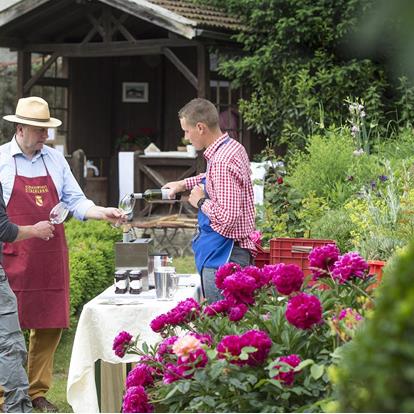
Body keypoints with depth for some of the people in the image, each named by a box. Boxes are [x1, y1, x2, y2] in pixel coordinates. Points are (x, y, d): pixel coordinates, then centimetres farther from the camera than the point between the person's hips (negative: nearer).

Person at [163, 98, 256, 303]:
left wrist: (201, 201, -11)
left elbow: (227, 218, -27)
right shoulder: (233, 147, 10)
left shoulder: (222, 161, -22)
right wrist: (184, 184, 27)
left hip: (223, 257, -10)